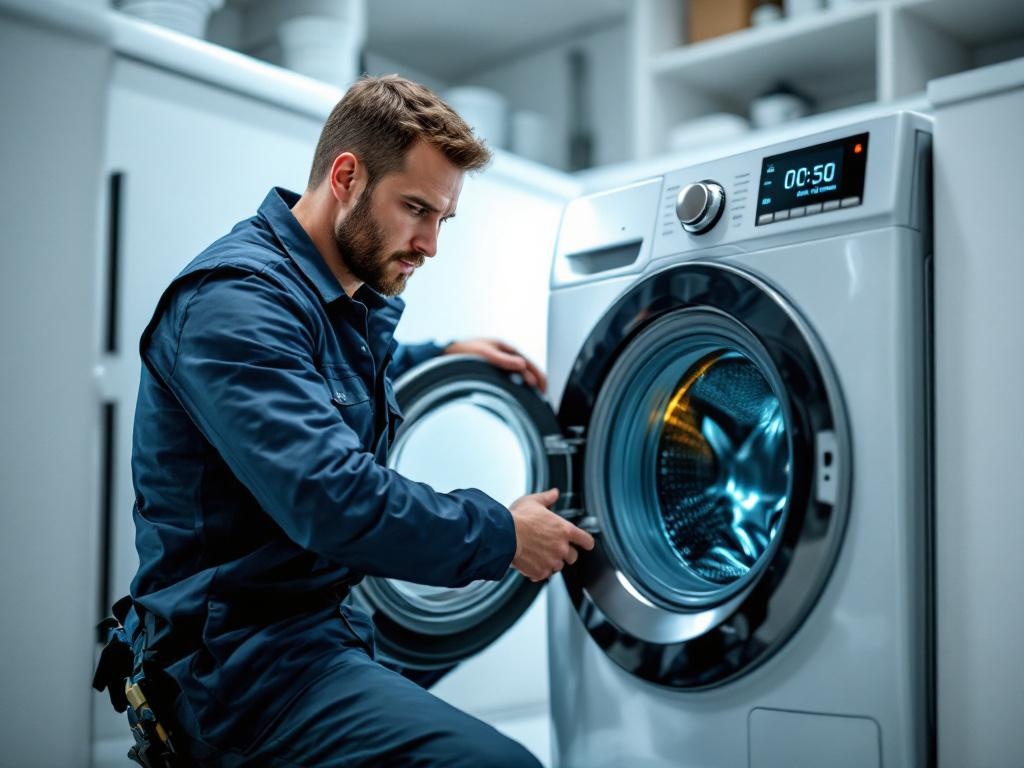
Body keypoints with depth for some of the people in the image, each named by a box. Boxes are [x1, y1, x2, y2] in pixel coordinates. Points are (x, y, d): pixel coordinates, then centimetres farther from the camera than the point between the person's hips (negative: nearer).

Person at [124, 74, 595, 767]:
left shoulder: (352, 301, 13)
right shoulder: (235, 299, -18)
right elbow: (334, 500, -28)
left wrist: (444, 355, 23)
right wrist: (503, 534, -16)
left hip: (330, 622, 10)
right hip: (244, 651, -10)